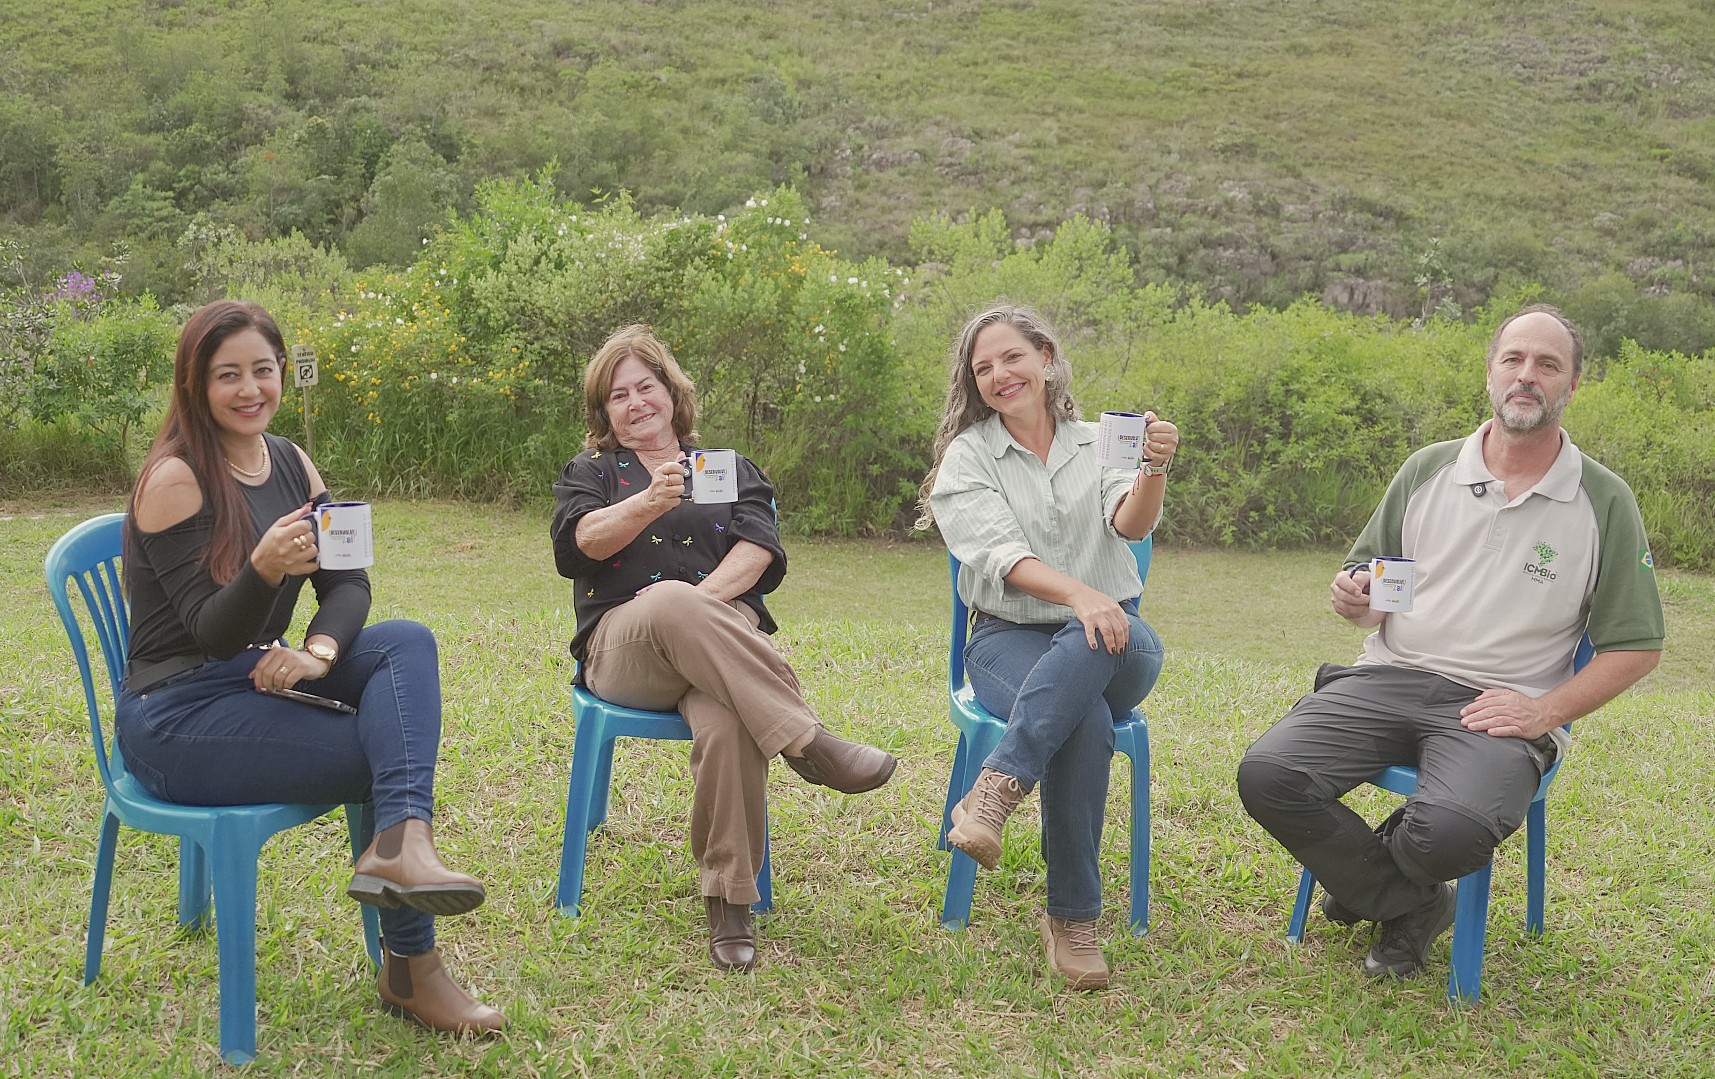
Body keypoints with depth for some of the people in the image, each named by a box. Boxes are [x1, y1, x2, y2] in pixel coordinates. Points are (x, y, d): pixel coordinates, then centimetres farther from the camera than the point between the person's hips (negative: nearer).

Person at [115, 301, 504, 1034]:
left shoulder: (290, 464, 8)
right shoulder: (174, 477, -14)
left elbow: (349, 583, 2)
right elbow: (211, 632, -17)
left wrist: (319, 650, -20)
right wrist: (263, 569, -38)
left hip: (255, 677, 7)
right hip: (174, 718, -7)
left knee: (407, 642, -18)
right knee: (391, 755, -19)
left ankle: (402, 842, -37)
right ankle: (408, 968, -11)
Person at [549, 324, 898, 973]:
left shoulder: (728, 467, 26)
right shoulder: (588, 473, 24)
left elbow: (758, 546, 6)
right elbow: (582, 539, 0)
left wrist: (704, 596, -14)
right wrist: (650, 502, -19)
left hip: (724, 641, 1)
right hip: (623, 645, 0)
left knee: (727, 725, -38)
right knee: (669, 602, -40)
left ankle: (730, 903, -31)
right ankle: (808, 743, -42)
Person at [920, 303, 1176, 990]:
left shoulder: (1100, 445, 12)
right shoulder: (967, 457, 6)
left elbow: (1131, 525, -9)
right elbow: (999, 553, -12)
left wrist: (1154, 472, -32)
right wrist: (1080, 595, -31)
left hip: (1111, 636, 2)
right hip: (1011, 637, -1)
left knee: (1088, 650, -39)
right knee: (1086, 723, -35)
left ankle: (994, 791, -42)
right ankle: (1072, 917, -27)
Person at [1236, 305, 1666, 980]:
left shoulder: (1605, 503, 4)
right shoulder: (1428, 470, 11)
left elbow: (1636, 647, 6)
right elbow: (1365, 587, 17)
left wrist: (1544, 711, -8)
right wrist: (1354, 601, -9)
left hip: (1498, 707, -3)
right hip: (1388, 678, 3)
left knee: (1452, 829, -34)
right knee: (1267, 776, -22)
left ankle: (1369, 872, 6)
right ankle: (1411, 905, 2)